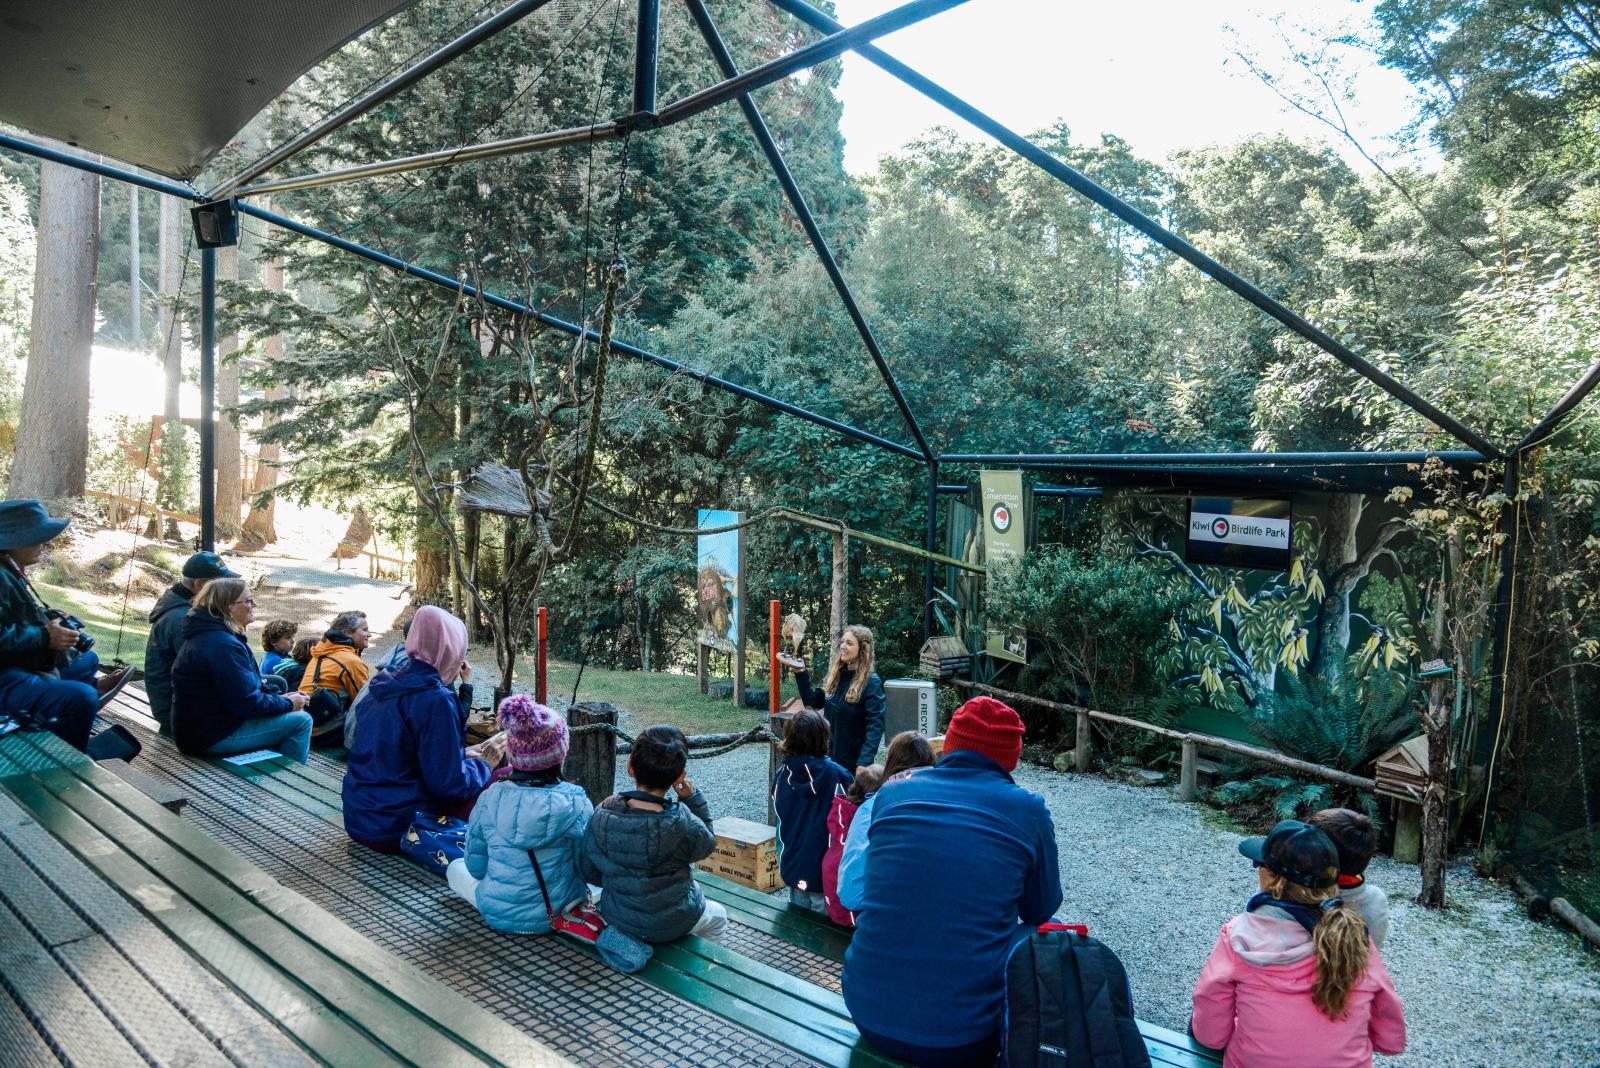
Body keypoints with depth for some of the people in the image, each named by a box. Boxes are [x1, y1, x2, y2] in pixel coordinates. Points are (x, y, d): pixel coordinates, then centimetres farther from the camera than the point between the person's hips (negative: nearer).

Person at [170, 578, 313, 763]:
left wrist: (280, 698, 7)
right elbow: (248, 703, -23)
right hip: (213, 737, -11)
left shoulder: (206, 636, 11)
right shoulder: (223, 645, -23)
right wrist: (289, 704, -9)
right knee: (301, 721, -12)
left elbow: (244, 690, 16)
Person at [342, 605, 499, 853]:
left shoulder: (384, 686, 7)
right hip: (393, 829, -9)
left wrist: (464, 754, 18)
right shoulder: (435, 698, -19)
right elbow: (449, 784, -18)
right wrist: (484, 765, 0)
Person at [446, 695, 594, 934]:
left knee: (455, 867, 26)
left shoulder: (490, 799, -15)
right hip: (560, 912, 1)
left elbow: (476, 867, -4)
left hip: (499, 915, 0)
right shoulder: (576, 803, -19)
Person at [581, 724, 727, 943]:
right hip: (670, 924, -4)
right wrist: (693, 799, -8)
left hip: (616, 918, 4)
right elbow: (706, 844, -7)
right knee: (719, 917, 28)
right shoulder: (681, 823, -30)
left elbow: (590, 872, -6)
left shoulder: (602, 814, -20)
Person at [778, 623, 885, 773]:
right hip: (830, 756, 6)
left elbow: (875, 726, -20)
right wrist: (801, 673, 0)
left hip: (854, 761, -6)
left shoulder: (871, 682, -16)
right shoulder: (835, 675, 4)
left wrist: (864, 763, -29)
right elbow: (813, 701, 12)